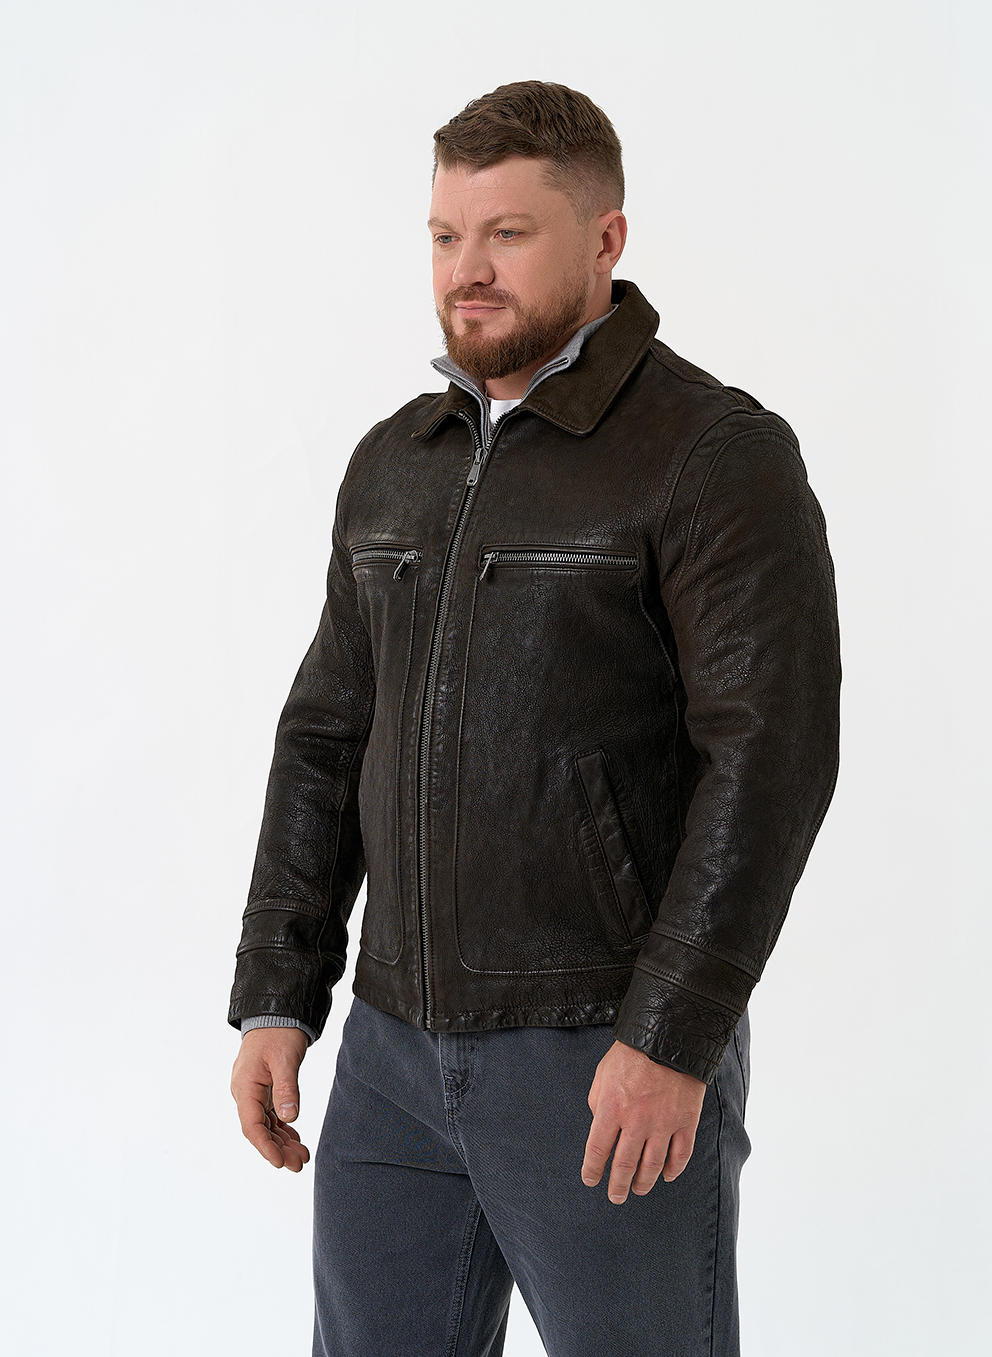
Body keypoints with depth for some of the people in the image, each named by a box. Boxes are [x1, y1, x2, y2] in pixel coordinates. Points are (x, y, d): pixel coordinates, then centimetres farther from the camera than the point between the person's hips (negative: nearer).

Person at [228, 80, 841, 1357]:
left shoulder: (718, 456, -10)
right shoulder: (394, 465, 10)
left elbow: (770, 755, -18)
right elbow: (329, 741, 12)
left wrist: (673, 1040, -22)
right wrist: (275, 1001, 7)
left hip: (617, 1061, -6)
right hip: (398, 1048, 6)